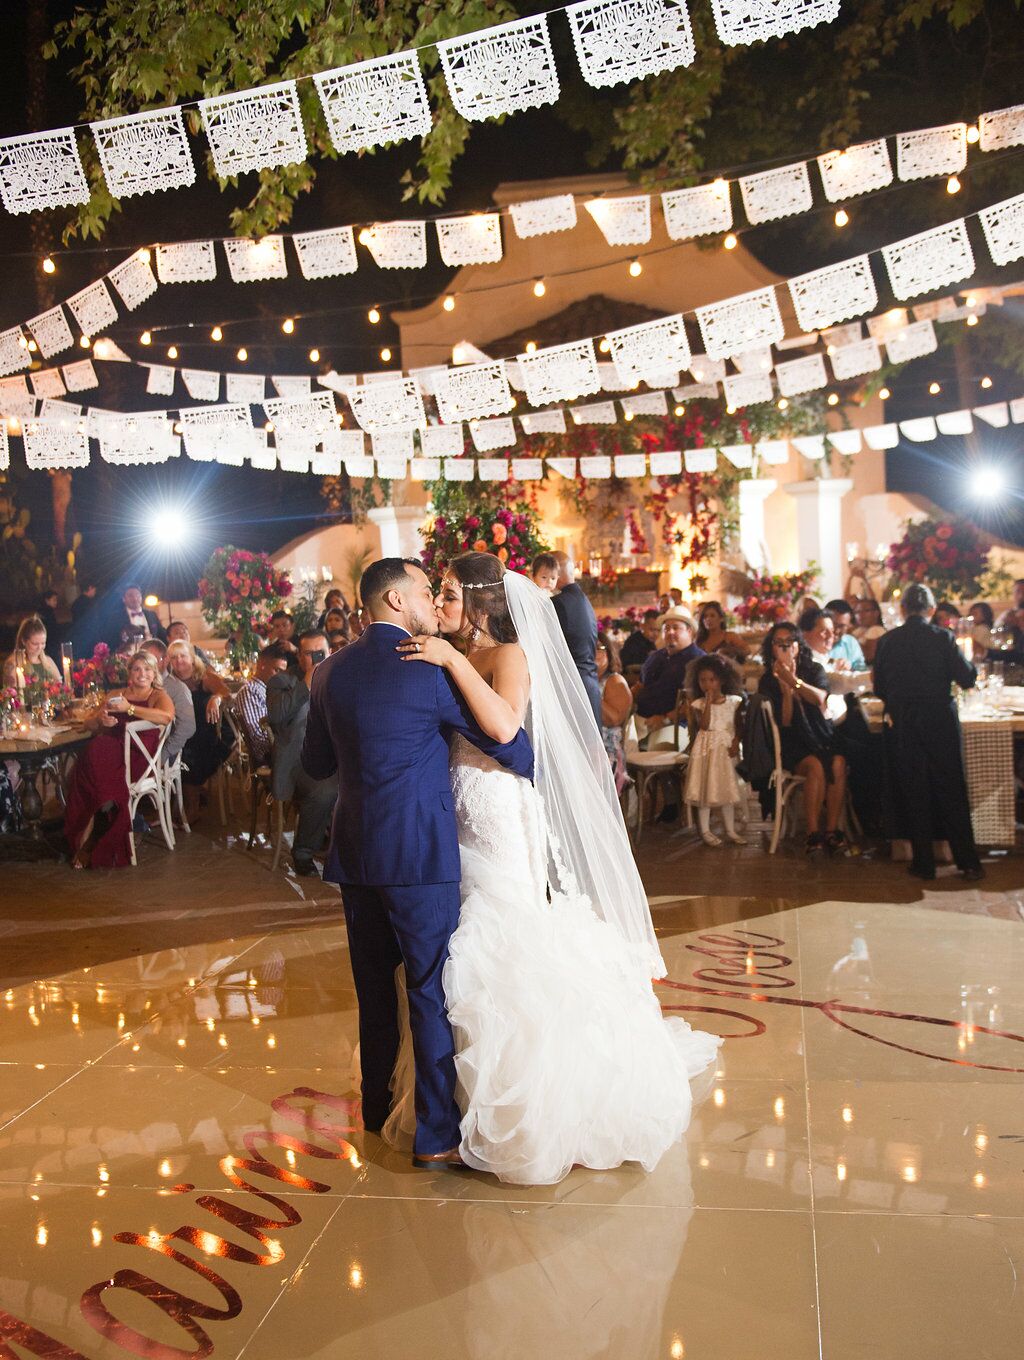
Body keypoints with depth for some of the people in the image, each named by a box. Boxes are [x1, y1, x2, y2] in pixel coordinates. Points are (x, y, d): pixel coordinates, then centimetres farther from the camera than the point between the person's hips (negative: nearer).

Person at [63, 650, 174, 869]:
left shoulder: (158, 696, 11)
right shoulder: (116, 695, 25)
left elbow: (167, 716, -13)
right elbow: (89, 723, 22)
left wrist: (129, 708, -12)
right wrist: (100, 719, -1)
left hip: (136, 755, -4)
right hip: (109, 748, 4)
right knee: (92, 752, -30)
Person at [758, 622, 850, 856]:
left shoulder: (815, 670, 11)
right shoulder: (768, 681, 7)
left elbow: (819, 698, -11)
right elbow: (785, 722, -3)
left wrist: (793, 680, -15)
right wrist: (786, 687, -8)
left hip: (822, 738, 2)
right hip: (793, 746, -2)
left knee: (838, 763, -31)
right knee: (816, 766, -33)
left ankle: (832, 830, -27)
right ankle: (813, 833, -30)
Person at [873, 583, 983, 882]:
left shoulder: (887, 641, -3)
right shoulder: (943, 637, -8)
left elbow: (879, 688, 4)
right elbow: (967, 678, -6)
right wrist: (964, 660, 14)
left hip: (901, 725, 1)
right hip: (940, 720, -1)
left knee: (914, 793, 9)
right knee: (952, 790, 9)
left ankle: (924, 863, 12)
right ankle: (968, 863, 11)